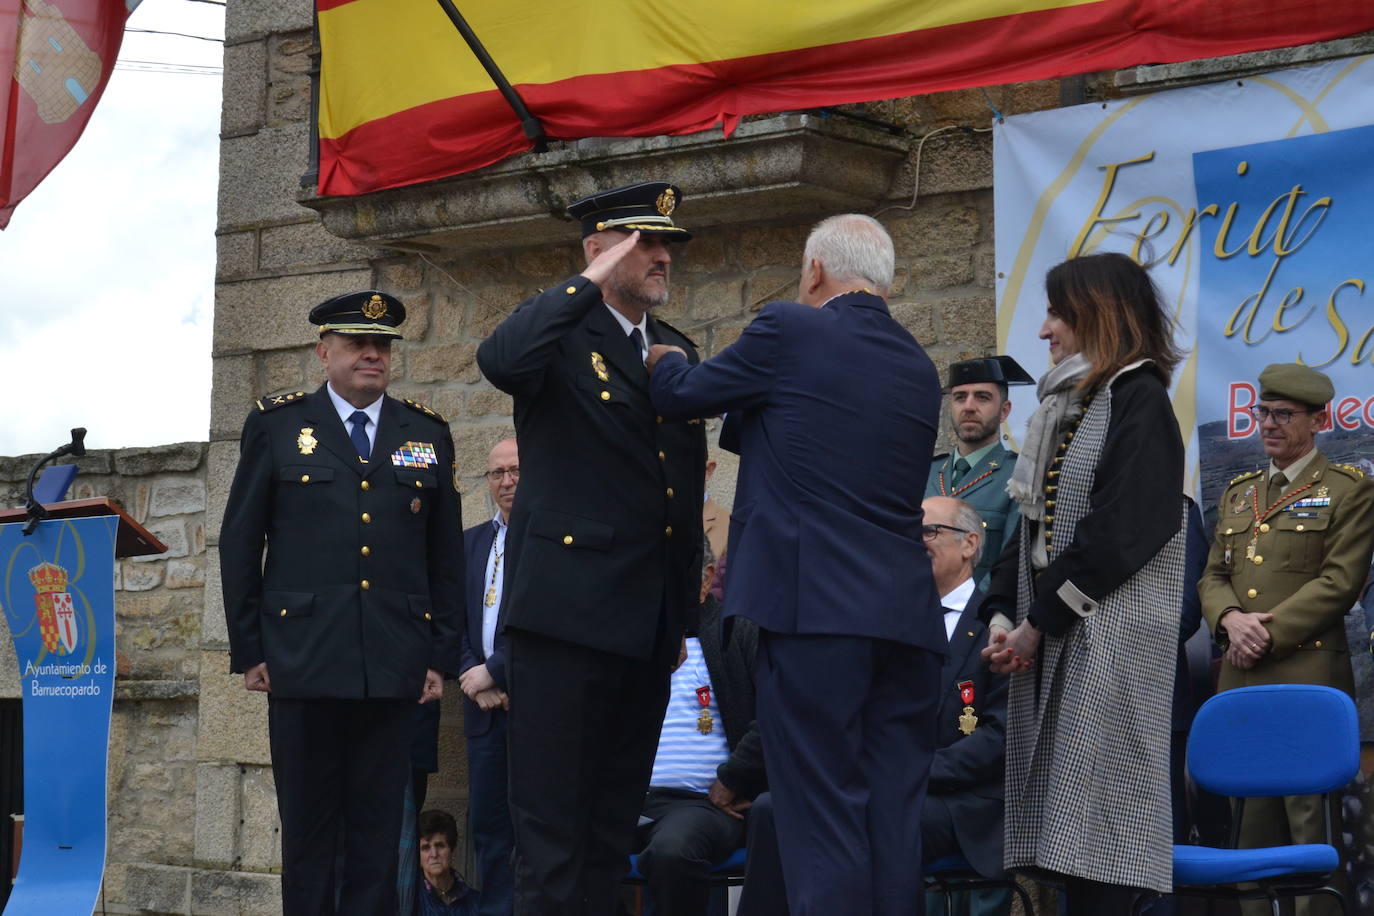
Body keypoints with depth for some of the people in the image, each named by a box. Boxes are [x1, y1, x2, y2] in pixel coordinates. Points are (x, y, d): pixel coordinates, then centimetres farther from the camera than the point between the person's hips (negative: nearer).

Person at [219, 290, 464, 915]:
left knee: (378, 833, 4)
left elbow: (446, 556, 12)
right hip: (304, 664, -2)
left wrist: (442, 655, 7)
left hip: (395, 669, 2)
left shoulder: (428, 434, 12)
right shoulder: (276, 426, 6)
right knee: (307, 830, 3)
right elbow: (239, 546, 6)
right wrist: (248, 649, 1)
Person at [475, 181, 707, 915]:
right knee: (552, 819, -5)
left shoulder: (677, 351, 17)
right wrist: (591, 285, -19)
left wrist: (684, 611, 16)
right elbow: (499, 361, -27)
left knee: (614, 819, 11)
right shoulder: (560, 335, -2)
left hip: (648, 625, 7)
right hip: (567, 612, -7)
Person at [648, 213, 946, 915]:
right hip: (908, 618, 6)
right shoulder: (919, 366, 16)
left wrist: (663, 361, 32)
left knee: (822, 812, -5)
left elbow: (681, 394, 9)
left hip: (816, 609, -6)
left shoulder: (789, 331, -3)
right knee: (893, 821, 8)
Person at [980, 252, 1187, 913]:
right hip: (1051, 638, 8)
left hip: (1110, 638, -8)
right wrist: (1003, 611, 2)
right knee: (1064, 831, 5)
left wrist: (1039, 621, -13)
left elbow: (1119, 531, -16)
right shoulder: (1067, 406, 20)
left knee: (1095, 828, -10)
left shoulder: (1139, 401, -6)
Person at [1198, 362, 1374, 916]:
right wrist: (1231, 619, -6)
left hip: (1307, 677, -6)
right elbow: (1213, 576, 16)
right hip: (1240, 678, 6)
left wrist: (1270, 632, -13)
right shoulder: (1238, 493, 21)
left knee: (1311, 821, -7)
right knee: (1252, 823, 7)